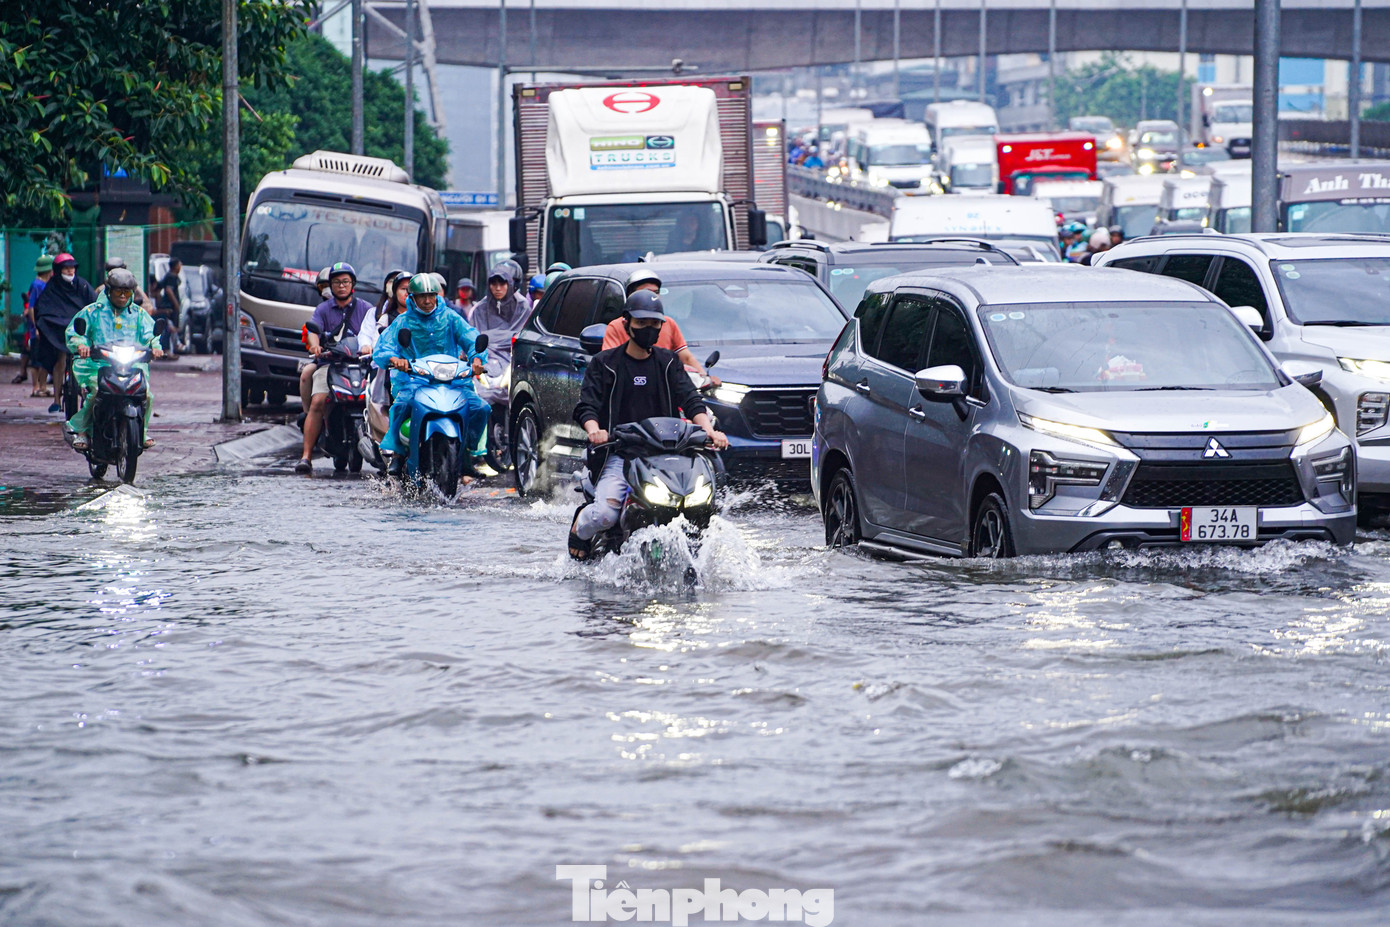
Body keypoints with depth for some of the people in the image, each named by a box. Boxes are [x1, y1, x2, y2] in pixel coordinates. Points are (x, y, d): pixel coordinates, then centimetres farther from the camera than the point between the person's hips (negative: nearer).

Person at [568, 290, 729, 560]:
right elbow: (586, 406, -2)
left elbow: (690, 400, 4)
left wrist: (709, 430, -16)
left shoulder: (668, 362, 16)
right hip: (618, 454, -2)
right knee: (604, 515, -24)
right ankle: (579, 527, 12)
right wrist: (594, 430, -26)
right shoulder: (604, 363, 8)